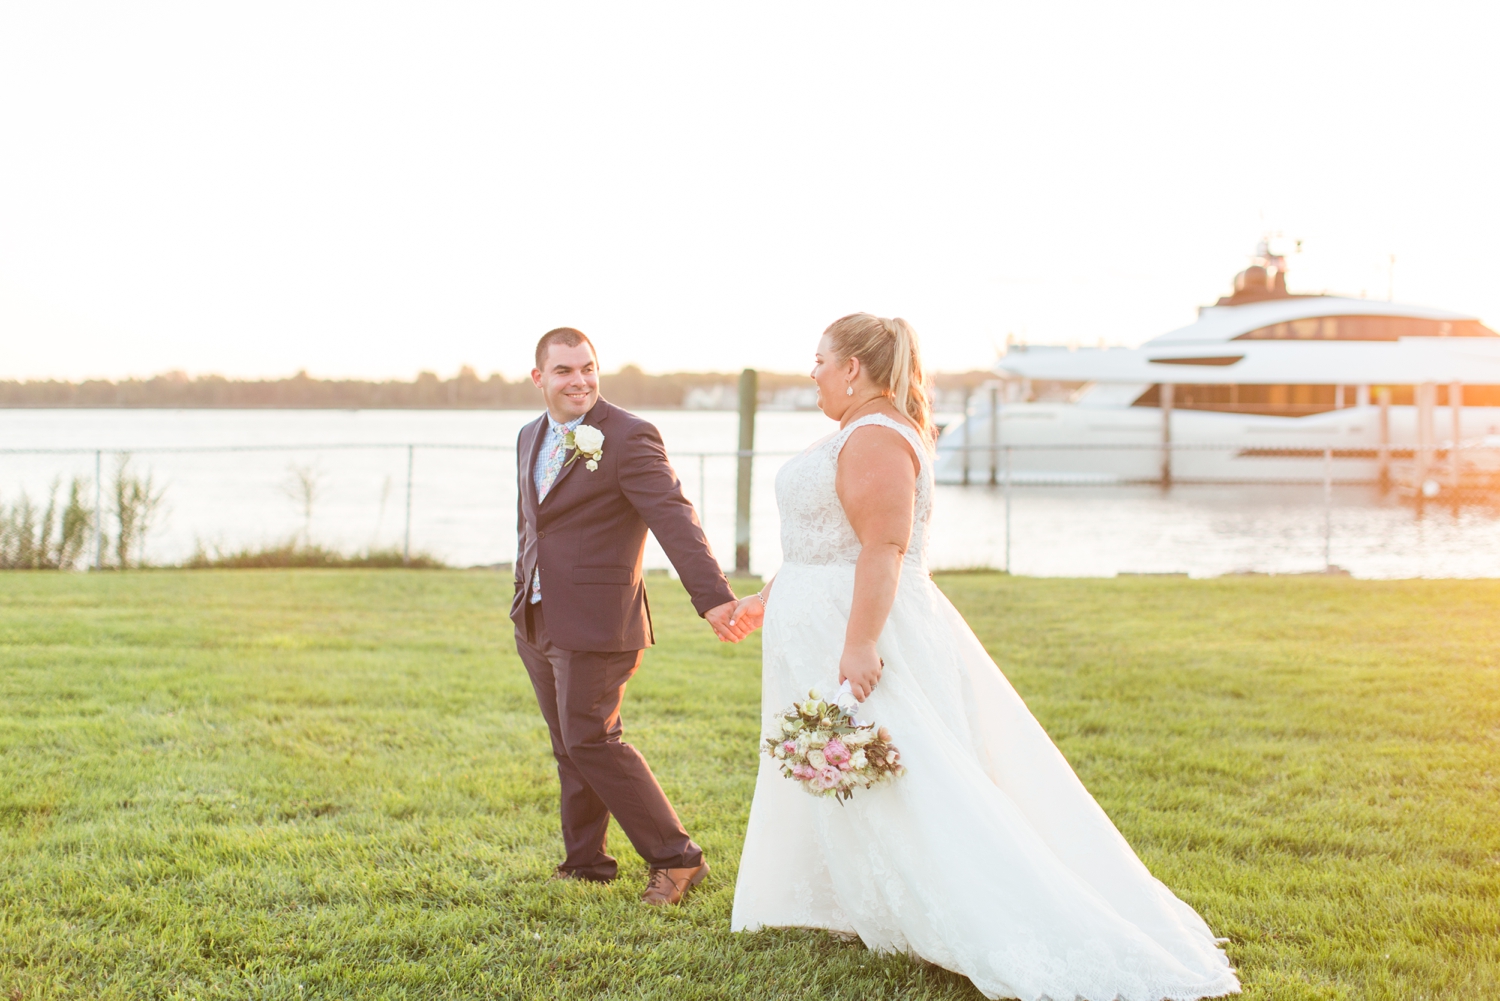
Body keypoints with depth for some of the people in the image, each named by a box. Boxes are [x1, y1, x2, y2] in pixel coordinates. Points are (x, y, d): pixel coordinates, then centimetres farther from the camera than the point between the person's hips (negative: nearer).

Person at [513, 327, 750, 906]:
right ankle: (586, 863, 25)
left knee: (591, 741, -8)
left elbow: (675, 520, -23)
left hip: (594, 620, -8)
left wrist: (713, 596, -33)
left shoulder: (628, 438, -12)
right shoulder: (530, 438, 13)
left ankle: (675, 857, 3)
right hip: (537, 622, 8)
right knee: (568, 747, 13)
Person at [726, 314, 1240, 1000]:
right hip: (828, 628, 11)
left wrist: (859, 644, -31)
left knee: (903, 788, -7)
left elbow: (884, 548, -27)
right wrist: (770, 597, 25)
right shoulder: (858, 434, 16)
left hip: (860, 630, -11)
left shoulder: (876, 437, -18)